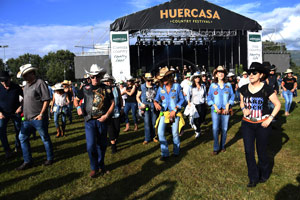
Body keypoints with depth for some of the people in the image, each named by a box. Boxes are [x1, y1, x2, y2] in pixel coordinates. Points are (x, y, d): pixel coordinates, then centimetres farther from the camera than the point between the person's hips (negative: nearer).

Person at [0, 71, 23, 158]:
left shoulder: (16, 87, -13)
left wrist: (21, 106, -14)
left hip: (15, 112, 0)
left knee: (18, 130, 6)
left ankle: (17, 146, 30)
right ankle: (7, 150, -3)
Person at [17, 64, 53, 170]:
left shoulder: (40, 83, -12)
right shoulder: (27, 85, 13)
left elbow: (46, 100, -17)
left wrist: (41, 114, -20)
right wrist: (22, 109, 15)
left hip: (38, 118, -8)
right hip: (27, 118, 9)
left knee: (45, 138, 6)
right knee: (22, 137, 10)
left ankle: (50, 158, 24)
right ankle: (28, 161, 22)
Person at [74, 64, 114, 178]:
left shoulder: (106, 89, 3)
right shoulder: (85, 89, 3)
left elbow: (112, 103, 4)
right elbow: (76, 100, 13)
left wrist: (107, 115, -9)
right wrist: (78, 107, -9)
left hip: (102, 121, 1)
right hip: (90, 121, -1)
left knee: (102, 145, 13)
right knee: (91, 145, -7)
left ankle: (101, 165, 34)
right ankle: (94, 168, 14)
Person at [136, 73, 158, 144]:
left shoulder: (155, 87, 5)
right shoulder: (142, 87, 0)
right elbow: (137, 97, 5)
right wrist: (141, 103, -10)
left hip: (154, 107, 2)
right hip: (146, 106, -2)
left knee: (154, 122, 8)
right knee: (147, 123, -4)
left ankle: (153, 137, 23)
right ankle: (147, 138, 6)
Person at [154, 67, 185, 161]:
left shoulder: (177, 86, -2)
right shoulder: (160, 88, 5)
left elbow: (182, 99, 0)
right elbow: (156, 98, 10)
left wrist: (175, 110, -10)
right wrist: (156, 103, -14)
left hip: (175, 113, -2)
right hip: (164, 112, 2)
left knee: (175, 133, 4)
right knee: (160, 132, -11)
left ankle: (176, 151, 28)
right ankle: (164, 153, 4)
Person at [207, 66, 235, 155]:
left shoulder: (228, 85, 7)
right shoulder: (213, 85, 4)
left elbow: (232, 96, 8)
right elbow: (209, 98, 4)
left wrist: (227, 105, -5)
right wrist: (215, 106, -7)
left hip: (226, 110, 1)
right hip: (215, 111, -1)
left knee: (224, 129, 5)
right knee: (215, 129, -7)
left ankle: (222, 146, 23)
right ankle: (216, 148, 5)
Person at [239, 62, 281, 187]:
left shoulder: (267, 89, -10)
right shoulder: (244, 89, 0)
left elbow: (277, 104, -1)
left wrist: (269, 119, -10)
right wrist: (243, 109, -6)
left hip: (262, 125, -3)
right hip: (247, 124, 3)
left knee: (262, 151, 10)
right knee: (248, 151, 1)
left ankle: (264, 175, 36)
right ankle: (253, 178, 18)